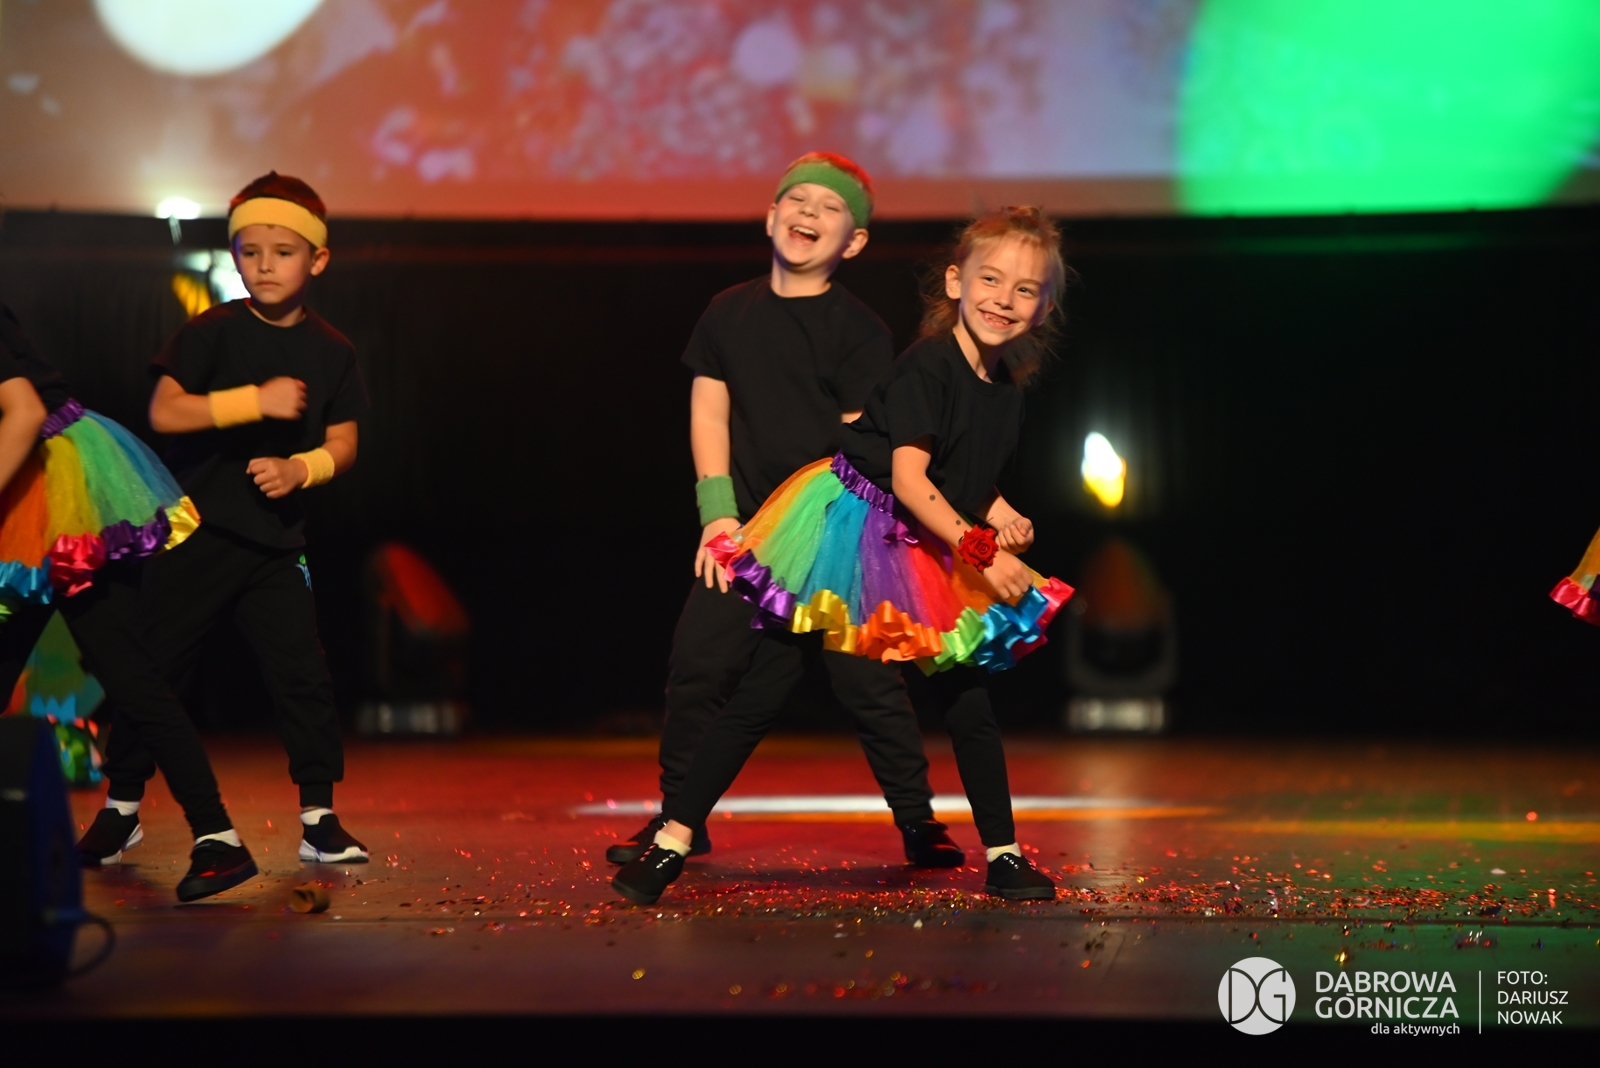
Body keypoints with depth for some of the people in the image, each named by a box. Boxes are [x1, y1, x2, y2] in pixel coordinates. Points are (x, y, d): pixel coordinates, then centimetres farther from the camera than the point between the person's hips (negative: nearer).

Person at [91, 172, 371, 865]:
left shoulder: (331, 352, 4)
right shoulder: (211, 333, -5)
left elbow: (342, 445, 7)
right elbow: (164, 413, -15)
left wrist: (300, 468, -14)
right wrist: (256, 399, -23)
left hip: (275, 540, 2)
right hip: (196, 531, -2)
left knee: (302, 676, -4)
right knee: (152, 668, 4)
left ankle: (319, 819, 5)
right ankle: (122, 804, 20)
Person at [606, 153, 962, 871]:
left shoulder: (859, 330, -3)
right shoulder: (730, 313, 9)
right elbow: (708, 412, 9)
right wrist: (718, 513, -2)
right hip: (746, 531, 3)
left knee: (867, 680, -4)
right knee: (698, 664, -2)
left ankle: (918, 824, 8)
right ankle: (679, 818, 11)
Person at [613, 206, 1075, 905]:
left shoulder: (1006, 391, 6)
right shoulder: (927, 366, -17)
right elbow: (909, 479, -22)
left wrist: (1004, 519, 1)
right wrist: (984, 553, -24)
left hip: (924, 556, 7)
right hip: (846, 529, -7)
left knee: (969, 703, 6)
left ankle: (1004, 857, 19)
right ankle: (671, 841, -5)